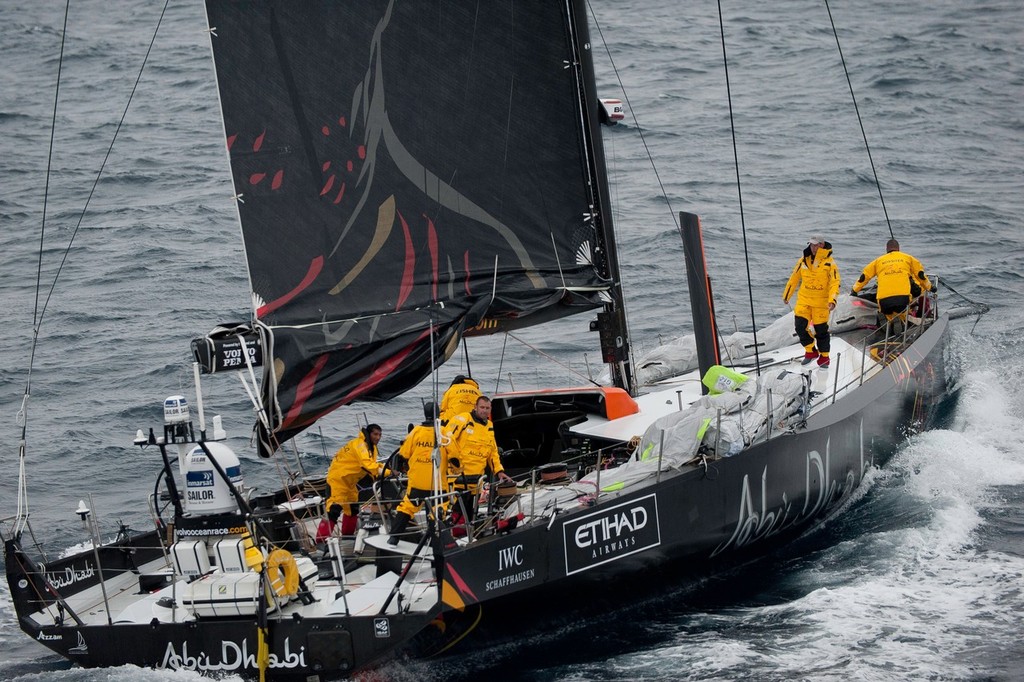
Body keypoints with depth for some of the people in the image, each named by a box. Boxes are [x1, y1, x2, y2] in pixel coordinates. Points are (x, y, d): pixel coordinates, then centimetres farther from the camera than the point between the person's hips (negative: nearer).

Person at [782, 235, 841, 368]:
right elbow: (794, 278, 11)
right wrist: (786, 296, 17)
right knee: (800, 327, -5)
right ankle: (811, 351, 16)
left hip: (821, 302, -3)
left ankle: (824, 357, 20)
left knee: (821, 330, 3)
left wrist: (832, 300, -27)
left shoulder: (829, 262, -10)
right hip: (803, 300, 3)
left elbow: (835, 283, -14)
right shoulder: (804, 260, 2)